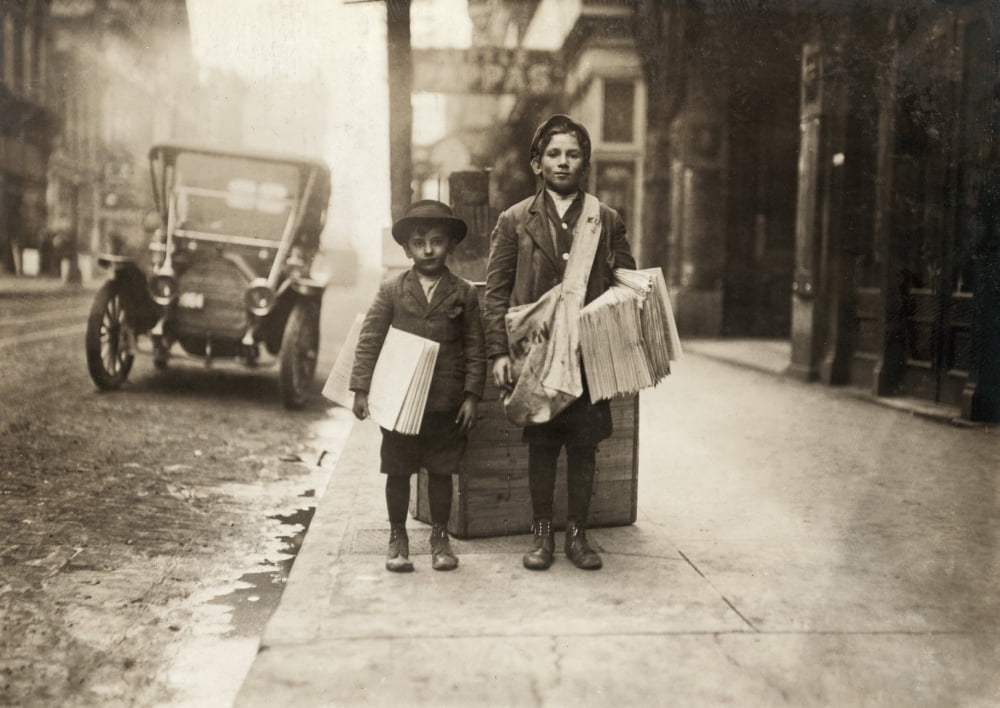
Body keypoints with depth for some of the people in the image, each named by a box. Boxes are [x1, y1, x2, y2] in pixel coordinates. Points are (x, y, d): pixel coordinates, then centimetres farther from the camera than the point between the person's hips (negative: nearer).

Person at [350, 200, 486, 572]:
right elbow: (369, 340, 1)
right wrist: (361, 388, -5)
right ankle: (397, 538, 23)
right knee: (397, 471, 8)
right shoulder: (391, 291, 1)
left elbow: (475, 349, 2)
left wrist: (471, 395, -3)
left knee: (441, 471, 10)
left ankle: (440, 537, 26)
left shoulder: (464, 294, 2)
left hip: (447, 402, 0)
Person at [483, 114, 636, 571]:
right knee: (541, 447, 6)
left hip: (590, 355, 1)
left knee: (584, 447, 5)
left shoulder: (608, 221, 8)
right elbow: (496, 292, 3)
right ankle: (541, 535, 20)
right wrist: (499, 352, -6)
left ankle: (577, 535, 20)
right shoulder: (515, 221, 5)